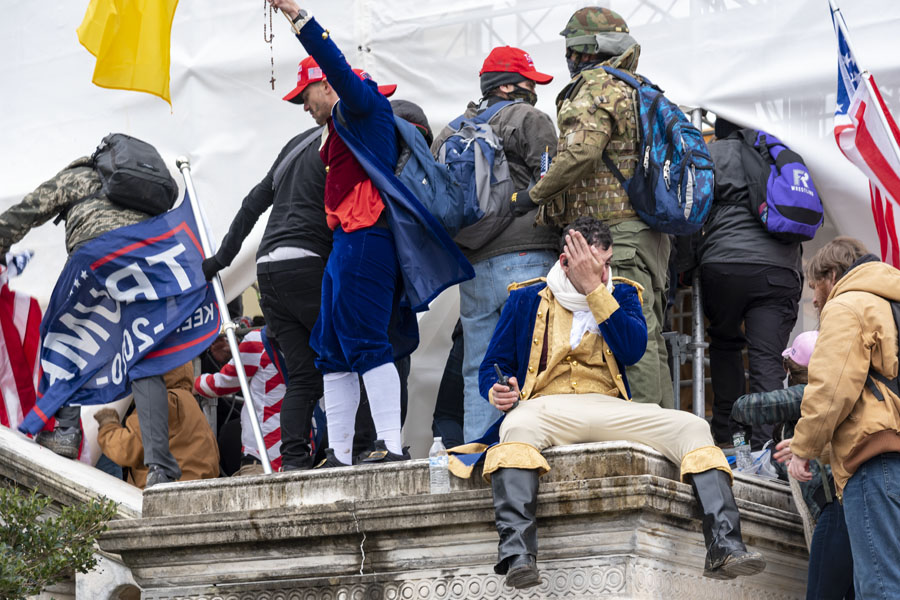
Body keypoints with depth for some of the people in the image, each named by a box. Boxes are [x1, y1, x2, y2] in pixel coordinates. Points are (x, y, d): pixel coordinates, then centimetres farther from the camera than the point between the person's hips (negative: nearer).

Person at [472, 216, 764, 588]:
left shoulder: (620, 293, 18)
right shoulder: (526, 300, 13)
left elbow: (633, 349, -2)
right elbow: (492, 367, 14)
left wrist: (595, 288, -8)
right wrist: (497, 392, -11)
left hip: (608, 410, 3)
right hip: (546, 407, -3)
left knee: (693, 428, -20)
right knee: (517, 427, -40)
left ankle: (724, 547, -32)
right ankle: (517, 554, -53)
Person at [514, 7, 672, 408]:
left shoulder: (597, 88, -6)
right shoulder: (636, 91, 25)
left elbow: (581, 152, -21)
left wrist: (535, 196, -8)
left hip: (615, 230, -10)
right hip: (650, 232, 10)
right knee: (648, 338, 10)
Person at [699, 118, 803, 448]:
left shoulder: (711, 154, 12)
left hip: (724, 263, -1)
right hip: (780, 269, 1)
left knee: (725, 343, 19)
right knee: (768, 359, -3)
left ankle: (726, 432, 17)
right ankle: (763, 442, -16)